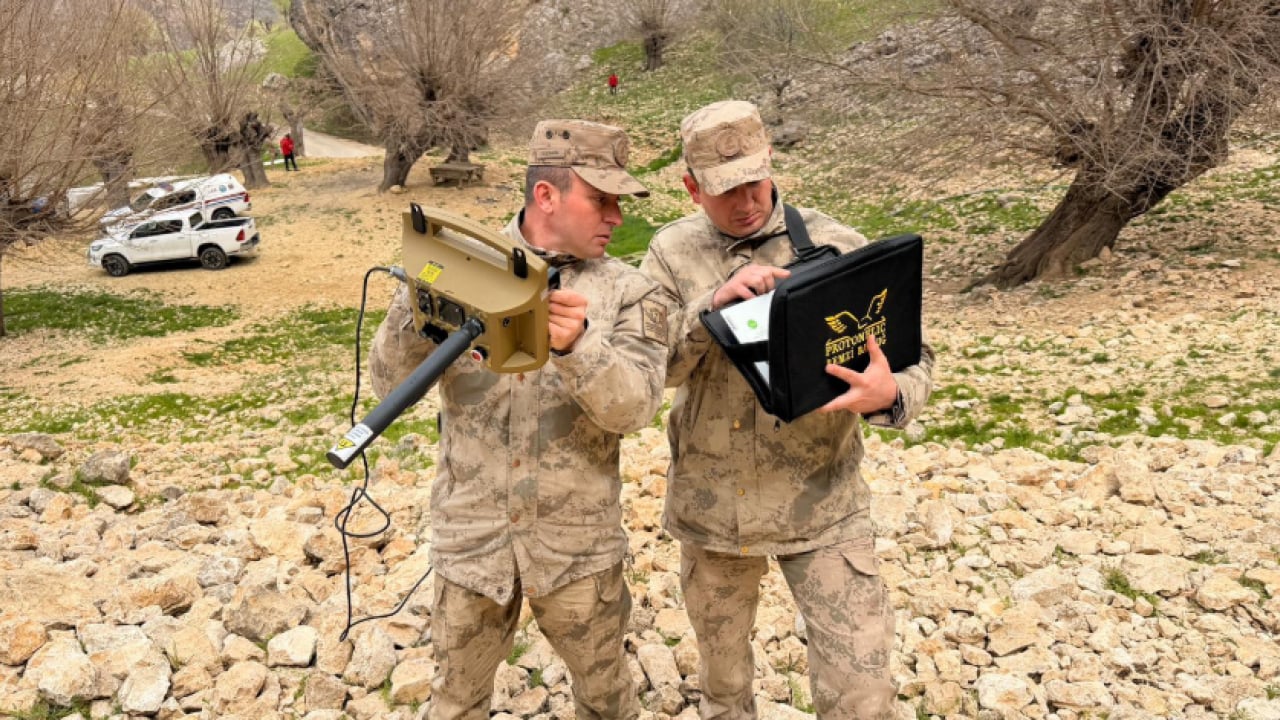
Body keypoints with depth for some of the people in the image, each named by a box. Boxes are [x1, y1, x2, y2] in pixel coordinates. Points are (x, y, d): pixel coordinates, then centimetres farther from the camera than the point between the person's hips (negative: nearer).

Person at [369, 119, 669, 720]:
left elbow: (634, 406, -16)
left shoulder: (627, 293, -4)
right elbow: (391, 383, -5)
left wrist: (578, 344, -35)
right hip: (470, 539, 1)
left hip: (578, 546, 0)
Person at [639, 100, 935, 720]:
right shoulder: (672, 253, -3)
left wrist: (889, 395, -30)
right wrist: (714, 302, -28)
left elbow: (913, 355, -7)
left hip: (820, 508, -2)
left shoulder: (837, 247, -8)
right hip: (711, 503, 2)